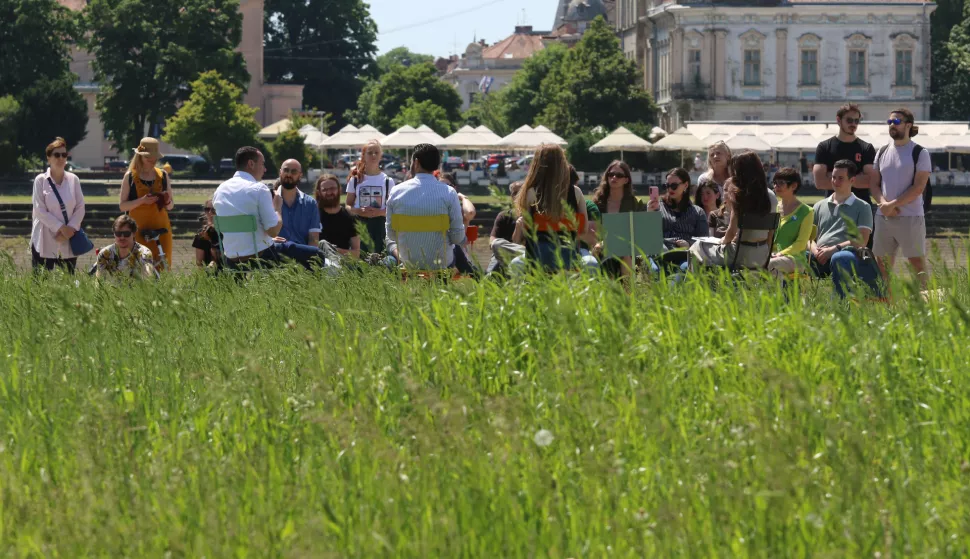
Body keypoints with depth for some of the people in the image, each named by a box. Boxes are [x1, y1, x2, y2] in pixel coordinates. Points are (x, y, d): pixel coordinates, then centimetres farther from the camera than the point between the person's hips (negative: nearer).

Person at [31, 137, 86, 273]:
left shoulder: (73, 180, 5)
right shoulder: (40, 180, -3)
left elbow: (80, 208, 4)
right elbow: (40, 211, -9)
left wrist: (71, 229, -11)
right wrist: (61, 228, -15)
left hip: (68, 242, 3)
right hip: (45, 242, -3)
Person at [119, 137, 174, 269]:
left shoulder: (163, 175, 11)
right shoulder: (130, 177, 2)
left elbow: (171, 206, 16)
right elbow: (122, 206, -1)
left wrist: (167, 201, -8)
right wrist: (142, 200, -16)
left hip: (161, 228, 3)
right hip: (139, 229, -3)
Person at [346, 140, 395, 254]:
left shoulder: (388, 181, 4)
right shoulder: (355, 180, 5)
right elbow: (348, 206, 5)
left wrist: (380, 212, -16)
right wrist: (359, 211, -16)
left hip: (379, 224, 0)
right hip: (360, 224, 0)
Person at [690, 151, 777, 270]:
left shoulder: (739, 195, -15)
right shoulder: (771, 196, 2)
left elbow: (732, 232, -15)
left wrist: (723, 241, 6)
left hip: (742, 255, -7)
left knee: (697, 247, 15)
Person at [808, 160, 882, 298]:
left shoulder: (862, 207, 14)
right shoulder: (820, 206, 27)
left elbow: (862, 240, 1)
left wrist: (835, 248, -11)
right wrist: (815, 250, -5)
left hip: (847, 253, -4)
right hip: (819, 256, 4)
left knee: (838, 259, -42)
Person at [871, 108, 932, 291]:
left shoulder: (919, 153, -2)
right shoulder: (882, 152, 14)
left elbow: (918, 187, -9)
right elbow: (874, 184, 13)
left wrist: (892, 204, -14)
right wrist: (883, 203, -7)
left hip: (910, 217, -5)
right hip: (883, 216, 5)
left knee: (917, 263, -7)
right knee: (882, 264, 5)